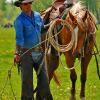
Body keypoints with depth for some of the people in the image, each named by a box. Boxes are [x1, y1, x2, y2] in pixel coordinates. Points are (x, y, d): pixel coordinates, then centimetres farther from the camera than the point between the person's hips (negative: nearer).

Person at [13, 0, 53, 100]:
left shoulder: (37, 16, 6)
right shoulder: (19, 20, -12)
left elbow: (43, 29, 21)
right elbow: (19, 37, -23)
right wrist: (17, 53, -33)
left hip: (39, 52, 5)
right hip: (26, 53, -5)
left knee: (43, 78, 8)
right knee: (27, 80, 1)